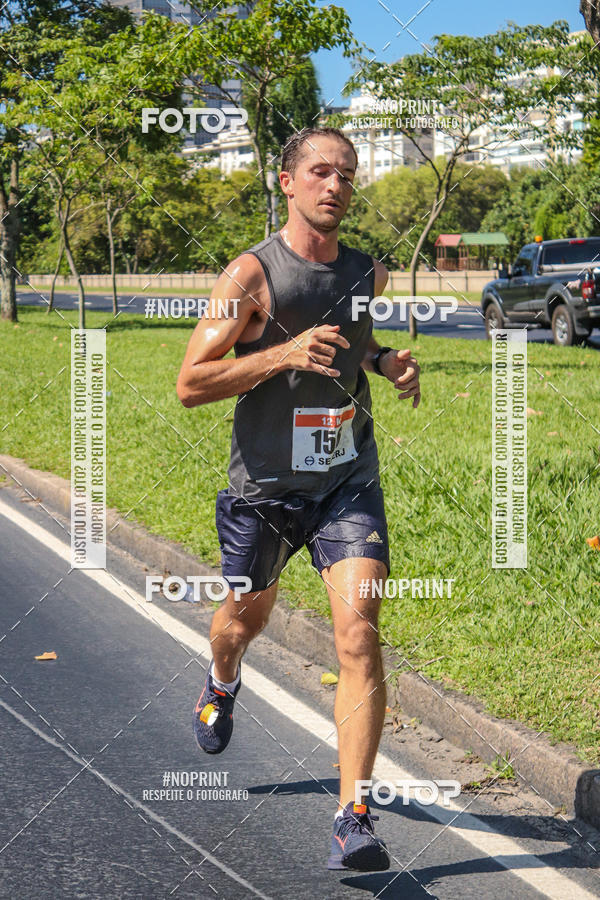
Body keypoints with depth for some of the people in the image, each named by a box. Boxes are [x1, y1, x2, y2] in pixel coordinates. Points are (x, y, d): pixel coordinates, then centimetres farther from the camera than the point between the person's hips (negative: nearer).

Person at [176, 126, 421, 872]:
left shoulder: (368, 273, 2)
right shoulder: (252, 274, -13)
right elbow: (190, 385, -16)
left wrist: (391, 363, 2)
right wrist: (285, 353, -27)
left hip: (349, 482, 2)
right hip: (264, 485, -2)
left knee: (358, 636, -15)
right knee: (246, 617, 20)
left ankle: (352, 819, -13)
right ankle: (222, 685, 59)